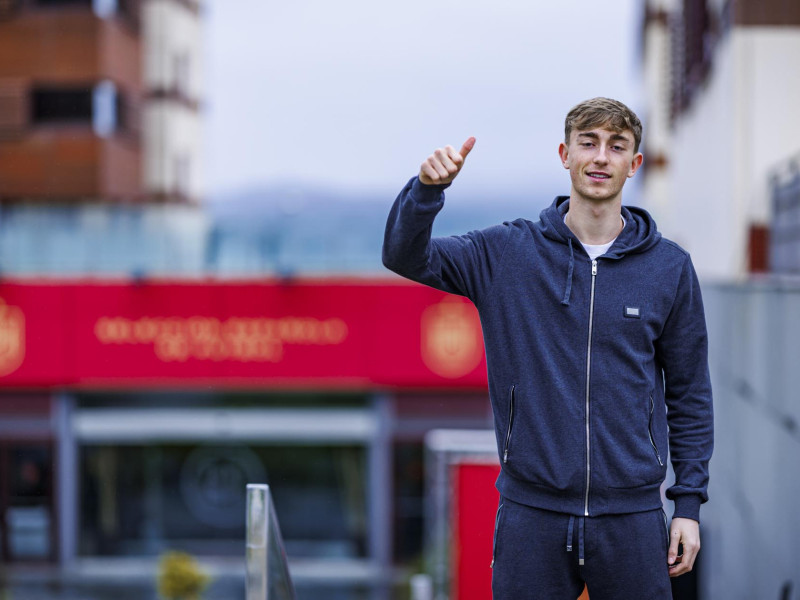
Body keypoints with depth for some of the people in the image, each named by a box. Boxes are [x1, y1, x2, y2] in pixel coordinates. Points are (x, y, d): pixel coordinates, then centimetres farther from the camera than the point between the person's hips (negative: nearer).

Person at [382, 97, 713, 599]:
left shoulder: (670, 267, 4)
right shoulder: (507, 253, 3)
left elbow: (689, 393, 8)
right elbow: (407, 255, -3)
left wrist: (689, 503, 3)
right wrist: (428, 187, -22)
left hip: (632, 515, 0)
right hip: (531, 513, 0)